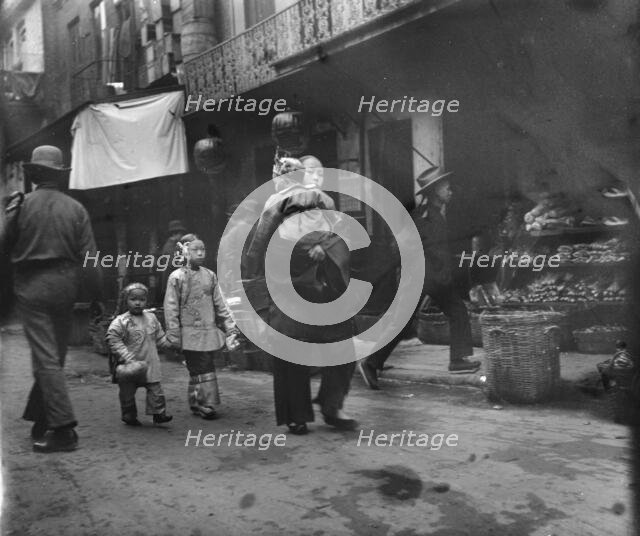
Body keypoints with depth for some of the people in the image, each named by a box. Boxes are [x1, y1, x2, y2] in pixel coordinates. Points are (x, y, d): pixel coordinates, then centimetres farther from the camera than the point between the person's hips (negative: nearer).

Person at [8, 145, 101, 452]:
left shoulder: (22, 204, -5)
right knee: (55, 355, 15)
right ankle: (39, 419, 28)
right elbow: (89, 255, -2)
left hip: (32, 285, -3)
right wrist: (97, 294, 1)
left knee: (45, 358, -3)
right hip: (65, 283, 3)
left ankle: (63, 429, -8)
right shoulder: (75, 208, 1)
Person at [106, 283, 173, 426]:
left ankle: (158, 414, 10)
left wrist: (172, 343, 10)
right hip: (129, 366, -3)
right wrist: (126, 357, -21)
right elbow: (113, 340, -16)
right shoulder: (121, 321, -13)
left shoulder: (151, 318, 6)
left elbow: (160, 337, 19)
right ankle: (129, 416, 25)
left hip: (149, 364, 4)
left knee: (155, 389, 1)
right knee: (127, 392, 9)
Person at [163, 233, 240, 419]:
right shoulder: (177, 277, -4)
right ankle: (207, 405, 2)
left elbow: (220, 306, 10)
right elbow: (170, 308, -6)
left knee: (197, 371, 12)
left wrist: (230, 330, 5)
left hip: (210, 333, 4)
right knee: (203, 371, -5)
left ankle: (196, 404, 24)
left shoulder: (210, 275, 9)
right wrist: (174, 336, -11)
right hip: (190, 333, -4)